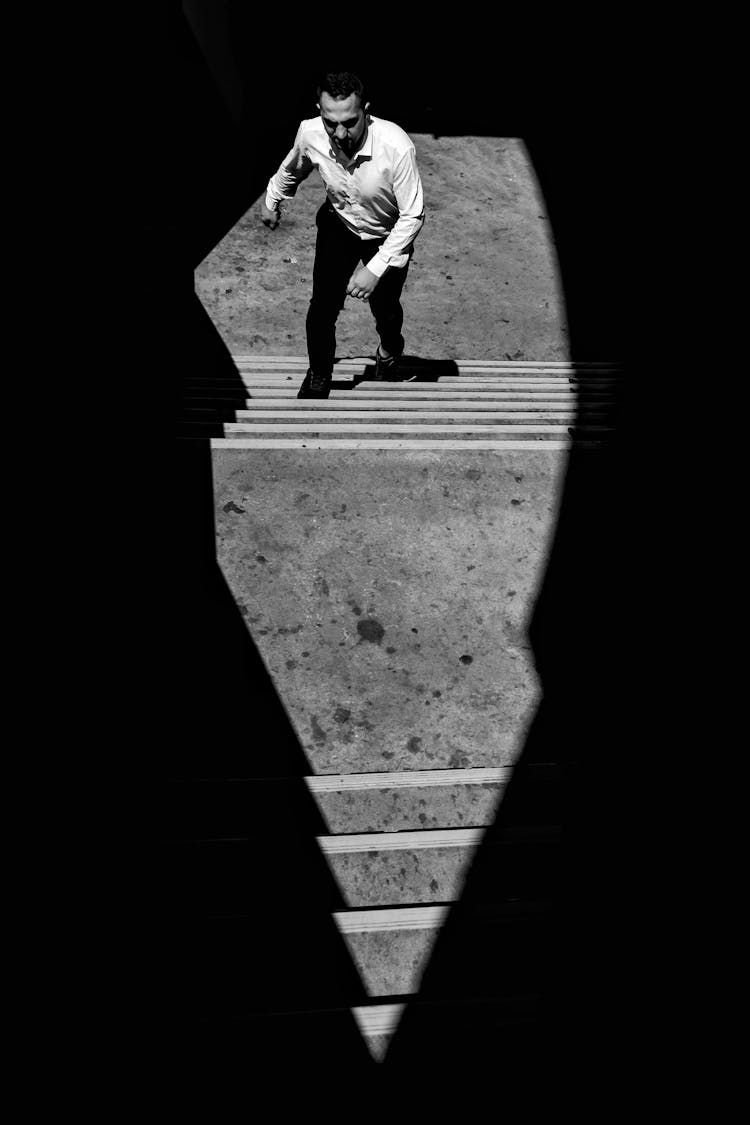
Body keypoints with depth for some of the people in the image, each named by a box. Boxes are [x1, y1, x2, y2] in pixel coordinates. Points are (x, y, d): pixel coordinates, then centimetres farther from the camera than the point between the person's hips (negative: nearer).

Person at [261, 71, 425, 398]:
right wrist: (271, 201, 18)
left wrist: (375, 269, -35)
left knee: (384, 308, 15)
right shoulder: (309, 133, -24)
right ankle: (318, 375, 26)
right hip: (338, 227, 2)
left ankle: (390, 347, 53)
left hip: (389, 236, -2)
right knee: (322, 308, -2)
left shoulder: (396, 146, -36)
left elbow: (412, 216, -29)